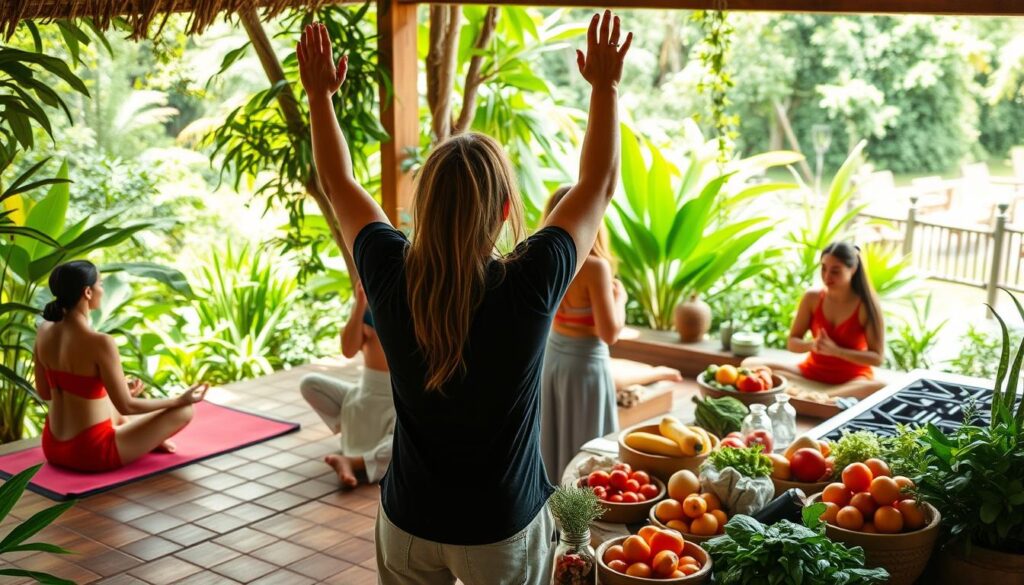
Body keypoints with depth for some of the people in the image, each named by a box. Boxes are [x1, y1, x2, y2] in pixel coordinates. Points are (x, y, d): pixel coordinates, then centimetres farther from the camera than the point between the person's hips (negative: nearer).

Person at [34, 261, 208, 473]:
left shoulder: (44, 332, -2)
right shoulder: (99, 342, -24)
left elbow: (44, 392, 11)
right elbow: (126, 406, -18)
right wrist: (180, 399, -4)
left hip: (53, 448, 8)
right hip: (91, 452, -8)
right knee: (184, 410, 3)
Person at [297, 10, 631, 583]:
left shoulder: (392, 278, -17)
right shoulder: (528, 288, -23)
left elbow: (340, 182, 2)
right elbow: (598, 185, -8)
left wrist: (320, 93, 12)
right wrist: (605, 86, 0)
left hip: (408, 523, 2)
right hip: (501, 533, -2)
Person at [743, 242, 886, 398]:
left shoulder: (867, 305, -10)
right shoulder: (812, 298, -1)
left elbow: (877, 358, -11)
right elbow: (792, 343, 6)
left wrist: (836, 350, -21)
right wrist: (811, 345, -17)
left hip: (851, 380, -4)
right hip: (811, 373, 4)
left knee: (881, 388, -39)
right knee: (750, 364, -15)